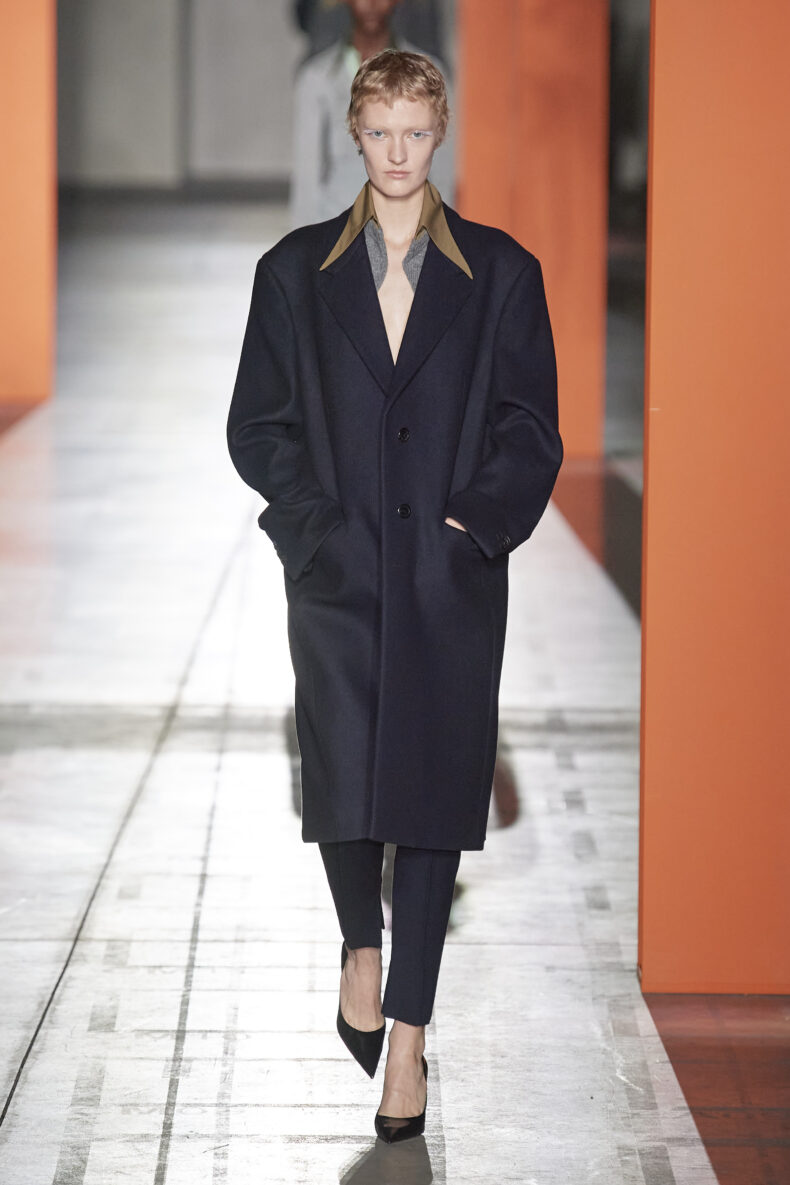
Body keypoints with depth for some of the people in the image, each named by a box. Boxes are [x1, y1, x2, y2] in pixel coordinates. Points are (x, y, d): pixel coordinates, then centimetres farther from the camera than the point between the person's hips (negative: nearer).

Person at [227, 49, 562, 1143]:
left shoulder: (500, 272, 4)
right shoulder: (297, 272, 7)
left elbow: (532, 429, 5)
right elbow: (257, 426, 8)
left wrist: (475, 521, -8)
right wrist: (319, 518, -5)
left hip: (452, 573, 0)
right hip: (338, 570, 0)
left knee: (434, 797, 1)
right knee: (343, 791, -9)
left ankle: (408, 1035, 10)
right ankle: (361, 945, 24)